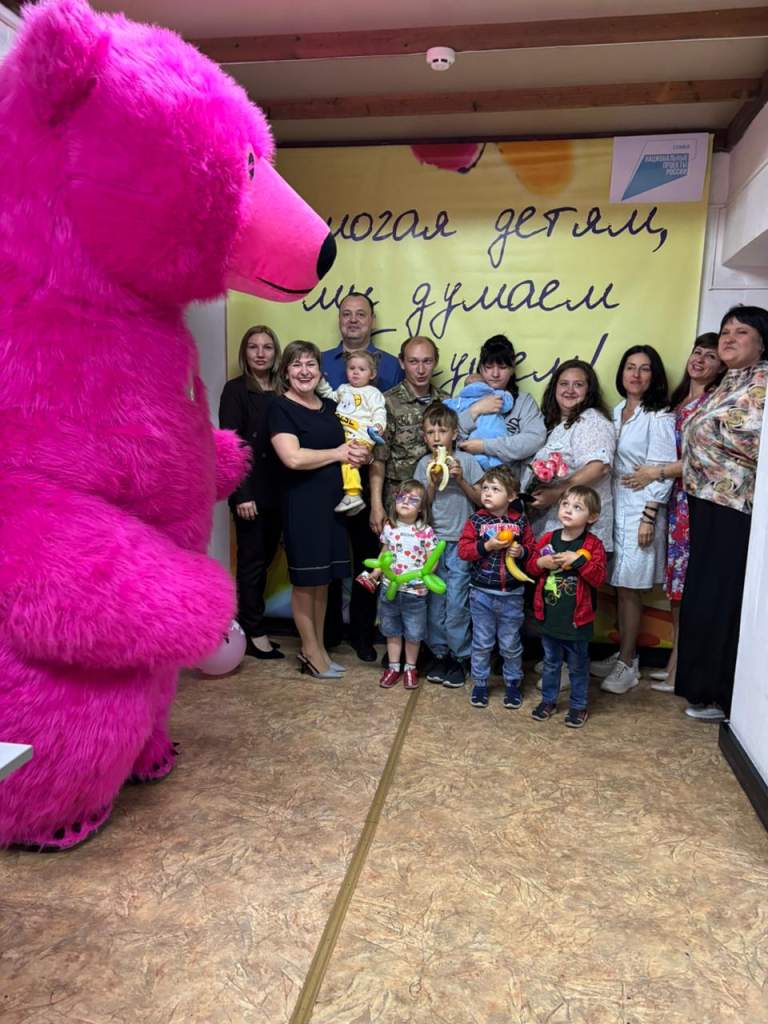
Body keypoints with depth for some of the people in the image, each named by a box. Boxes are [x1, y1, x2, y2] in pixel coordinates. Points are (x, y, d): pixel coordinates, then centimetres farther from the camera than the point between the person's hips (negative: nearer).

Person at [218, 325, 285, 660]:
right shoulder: (235, 390, -5)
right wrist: (241, 494, -17)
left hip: (277, 489, 5)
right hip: (250, 490, -5)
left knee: (265, 557, 12)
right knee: (252, 560, 2)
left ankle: (248, 621, 26)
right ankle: (254, 632, 13)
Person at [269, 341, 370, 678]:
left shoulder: (329, 405, 13)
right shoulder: (281, 408, -8)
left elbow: (347, 444, 26)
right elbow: (293, 457, -21)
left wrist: (358, 454, 1)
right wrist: (339, 453, -12)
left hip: (333, 500, 7)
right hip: (302, 503, -7)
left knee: (324, 578, 13)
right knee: (306, 579, 3)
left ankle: (318, 646, 25)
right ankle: (310, 651, 17)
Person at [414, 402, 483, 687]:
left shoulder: (466, 461, -2)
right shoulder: (424, 464, 5)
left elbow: (482, 500, -1)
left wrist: (461, 479, -13)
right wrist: (433, 482, -10)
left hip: (460, 543, -3)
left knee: (456, 604, -3)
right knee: (434, 602, 8)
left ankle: (459, 658, 11)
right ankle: (440, 654, 21)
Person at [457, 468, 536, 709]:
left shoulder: (520, 522, -1)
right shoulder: (475, 520, -4)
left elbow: (532, 548, 7)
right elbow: (463, 549, -9)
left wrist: (522, 551, -14)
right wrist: (487, 546, -20)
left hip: (512, 594, 0)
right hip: (481, 593, 0)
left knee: (511, 644, 11)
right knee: (481, 643, 11)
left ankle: (513, 683, 30)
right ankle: (479, 683, 27)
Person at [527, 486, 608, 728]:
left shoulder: (593, 545, -10)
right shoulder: (547, 539, 0)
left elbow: (599, 578, -19)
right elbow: (531, 568, 7)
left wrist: (579, 560, -28)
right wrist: (541, 562, -13)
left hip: (577, 619, -3)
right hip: (549, 616, 3)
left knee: (578, 666, 13)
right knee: (550, 663, 20)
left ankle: (578, 706, 29)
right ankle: (548, 700, 35)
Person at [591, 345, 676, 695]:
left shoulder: (659, 417, -9)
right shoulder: (617, 411, 11)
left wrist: (649, 518, -16)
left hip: (640, 508, -6)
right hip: (614, 505, 6)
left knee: (629, 588, -1)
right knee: (619, 585, 12)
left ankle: (628, 665, 11)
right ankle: (623, 653, 24)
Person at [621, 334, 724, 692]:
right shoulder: (678, 400, 16)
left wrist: (656, 473, -12)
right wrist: (657, 474, 6)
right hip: (677, 498, 7)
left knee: (689, 584, -3)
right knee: (675, 581, 10)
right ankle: (675, 659, 21)